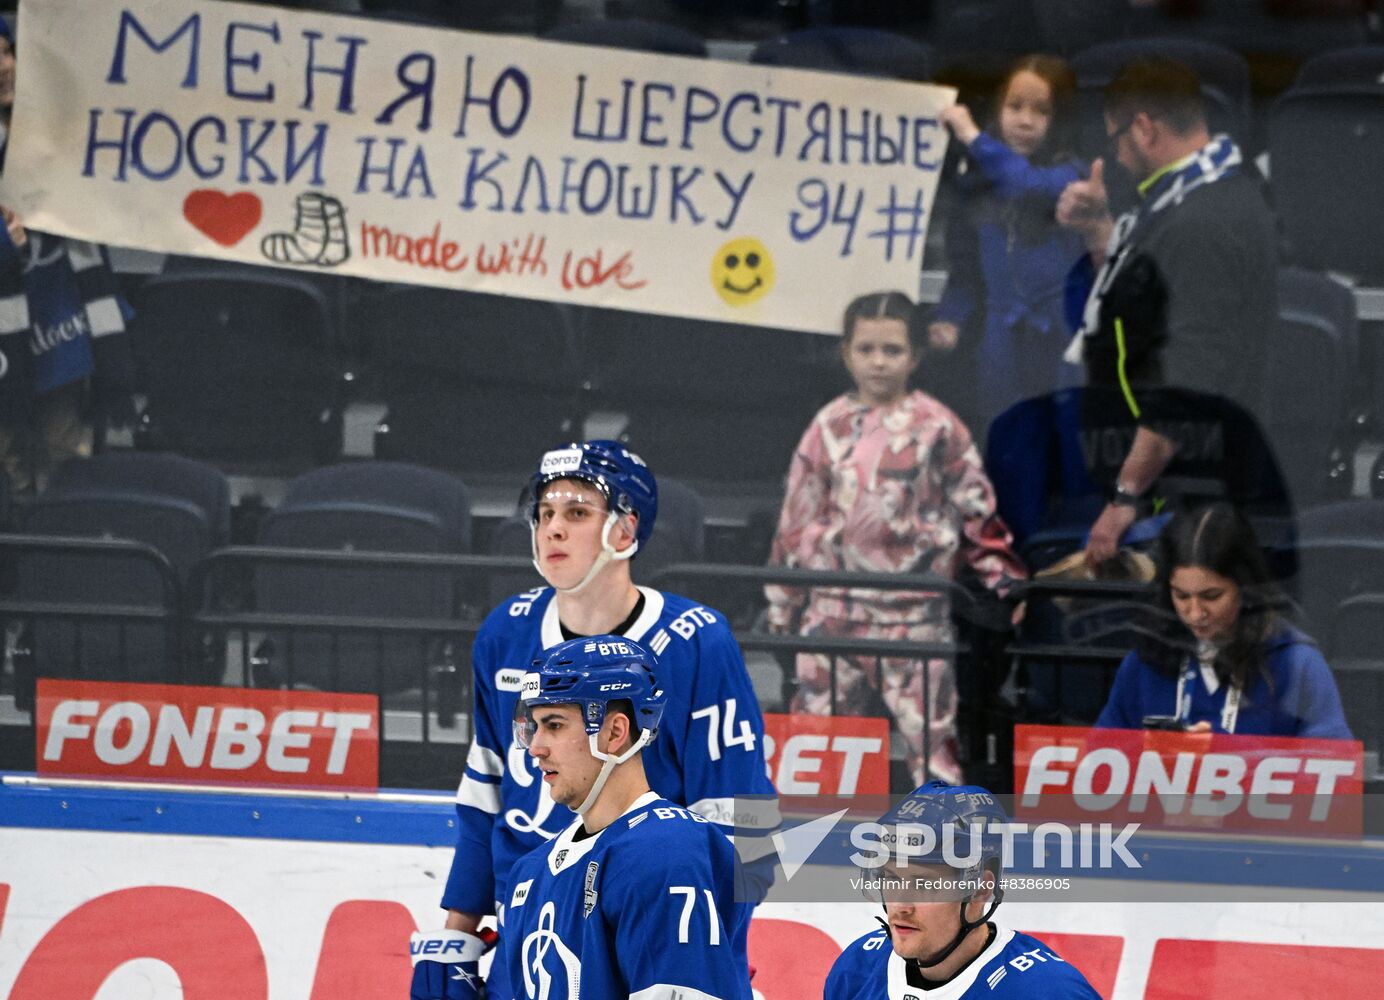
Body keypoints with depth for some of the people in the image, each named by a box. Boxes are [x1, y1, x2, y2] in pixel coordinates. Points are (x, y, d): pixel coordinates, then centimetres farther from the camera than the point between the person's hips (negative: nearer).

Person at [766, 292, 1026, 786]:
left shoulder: (936, 427, 0)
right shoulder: (829, 427, 8)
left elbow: (978, 514, 4)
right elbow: (798, 520, 13)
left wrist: (1007, 584, -1)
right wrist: (783, 604, 14)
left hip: (913, 610, -3)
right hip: (834, 608, 3)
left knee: (931, 733, -7)